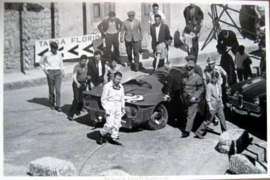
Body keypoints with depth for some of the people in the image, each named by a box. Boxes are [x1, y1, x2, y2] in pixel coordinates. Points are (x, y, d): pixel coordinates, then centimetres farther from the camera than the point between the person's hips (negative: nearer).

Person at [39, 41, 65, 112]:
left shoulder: (59, 54, 8)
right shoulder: (46, 55, -1)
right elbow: (41, 62, 13)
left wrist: (62, 72, 22)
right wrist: (44, 69, 4)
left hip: (58, 72, 2)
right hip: (50, 73, -1)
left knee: (58, 89, -7)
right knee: (51, 90, 5)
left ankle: (58, 105, -6)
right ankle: (52, 104, 21)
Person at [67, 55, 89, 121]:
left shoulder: (86, 66, 11)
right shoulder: (76, 67, -9)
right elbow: (74, 76, -17)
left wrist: (87, 77, 2)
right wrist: (77, 83, -34)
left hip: (83, 84, 6)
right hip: (77, 84, -6)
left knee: (82, 99, 4)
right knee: (76, 99, -14)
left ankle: (78, 111, 28)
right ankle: (70, 114, -9)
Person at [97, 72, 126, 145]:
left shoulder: (121, 87, 8)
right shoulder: (107, 86, -10)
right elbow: (103, 99, -9)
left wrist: (123, 107, 14)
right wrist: (106, 109, -15)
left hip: (118, 107, 6)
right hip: (110, 107, -6)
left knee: (117, 124, 6)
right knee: (110, 124, -11)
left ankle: (114, 138, 18)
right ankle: (101, 135, 11)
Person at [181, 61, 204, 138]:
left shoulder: (198, 78, -11)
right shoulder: (184, 76, 5)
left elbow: (201, 89, -9)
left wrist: (195, 97, -18)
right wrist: (181, 96, 13)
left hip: (193, 100, -6)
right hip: (185, 99, 6)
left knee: (190, 116, -4)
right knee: (187, 114, 17)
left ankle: (187, 131, 0)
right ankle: (188, 128, 34)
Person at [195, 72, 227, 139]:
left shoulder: (218, 85, 7)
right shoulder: (209, 86, -16)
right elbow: (208, 97, -17)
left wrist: (221, 103, 21)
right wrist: (210, 107, -21)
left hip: (219, 104, 7)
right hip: (213, 104, -7)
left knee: (222, 118, 15)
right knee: (209, 119, -6)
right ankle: (199, 132, 1)